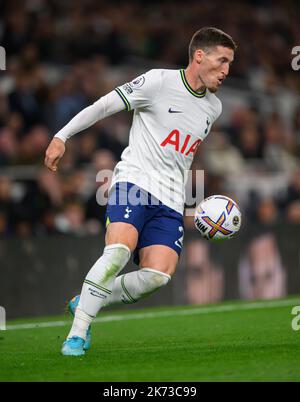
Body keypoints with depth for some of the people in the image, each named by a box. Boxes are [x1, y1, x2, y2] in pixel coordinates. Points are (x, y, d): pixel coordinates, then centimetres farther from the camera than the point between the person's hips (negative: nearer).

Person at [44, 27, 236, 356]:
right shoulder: (159, 82, -4)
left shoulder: (213, 108, 17)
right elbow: (105, 105, -1)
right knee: (120, 248, -31)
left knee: (159, 275, -18)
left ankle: (86, 302, 4)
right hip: (135, 180, -6)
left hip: (170, 203, 6)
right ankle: (77, 333, -21)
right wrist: (62, 136, -5)